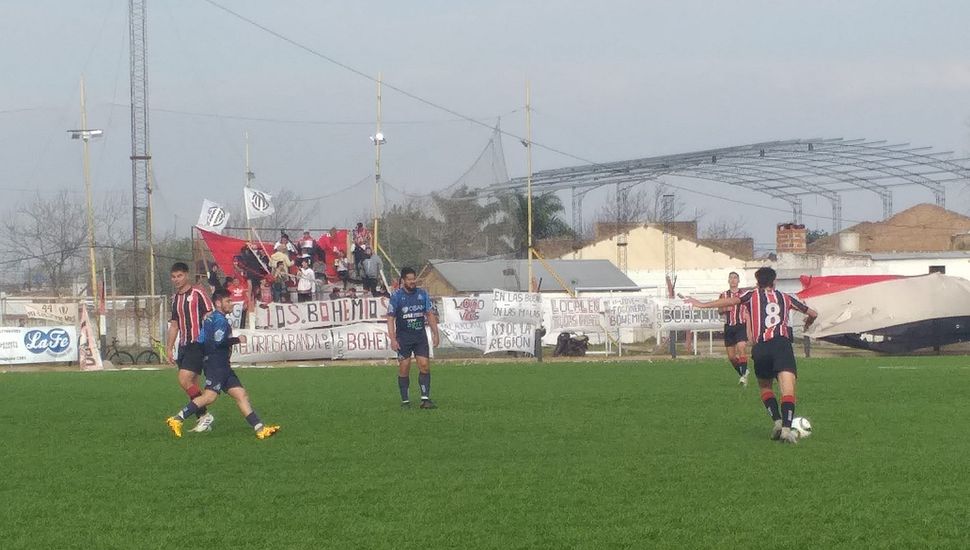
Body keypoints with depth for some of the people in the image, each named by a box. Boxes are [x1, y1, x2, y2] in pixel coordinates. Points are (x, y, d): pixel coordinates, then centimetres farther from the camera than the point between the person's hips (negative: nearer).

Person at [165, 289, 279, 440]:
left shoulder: (210, 318, 20)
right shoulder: (220, 320, -10)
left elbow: (202, 341, 22)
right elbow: (219, 341, -21)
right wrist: (237, 340, -9)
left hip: (222, 366, 11)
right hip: (217, 364, -11)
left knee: (241, 394, 3)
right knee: (210, 396, -19)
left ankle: (260, 428, -3)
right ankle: (177, 419, -17)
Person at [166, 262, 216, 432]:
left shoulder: (198, 294, -7)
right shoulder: (175, 298, 16)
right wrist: (169, 348, 19)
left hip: (197, 344, -8)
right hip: (183, 346, 8)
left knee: (184, 380, -18)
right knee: (191, 386, 6)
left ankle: (204, 415, -8)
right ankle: (203, 419, 11)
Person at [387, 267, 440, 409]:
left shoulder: (422, 294, 7)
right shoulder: (396, 296, -4)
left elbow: (430, 314, 13)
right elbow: (390, 318, -5)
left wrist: (435, 334, 7)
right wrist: (393, 339, -12)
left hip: (420, 336, 3)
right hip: (403, 337, -3)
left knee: (425, 365, -7)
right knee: (404, 369, -2)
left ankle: (425, 399, -6)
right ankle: (405, 401, 7)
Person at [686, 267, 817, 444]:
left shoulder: (752, 295, 17)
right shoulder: (785, 298, 22)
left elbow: (731, 301, -1)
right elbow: (813, 314, 29)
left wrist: (703, 304, 4)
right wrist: (808, 323, 52)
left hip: (761, 348, 1)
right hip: (782, 344, -1)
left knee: (765, 387, 22)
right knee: (788, 390, -11)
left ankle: (777, 420, 4)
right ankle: (787, 427, -30)